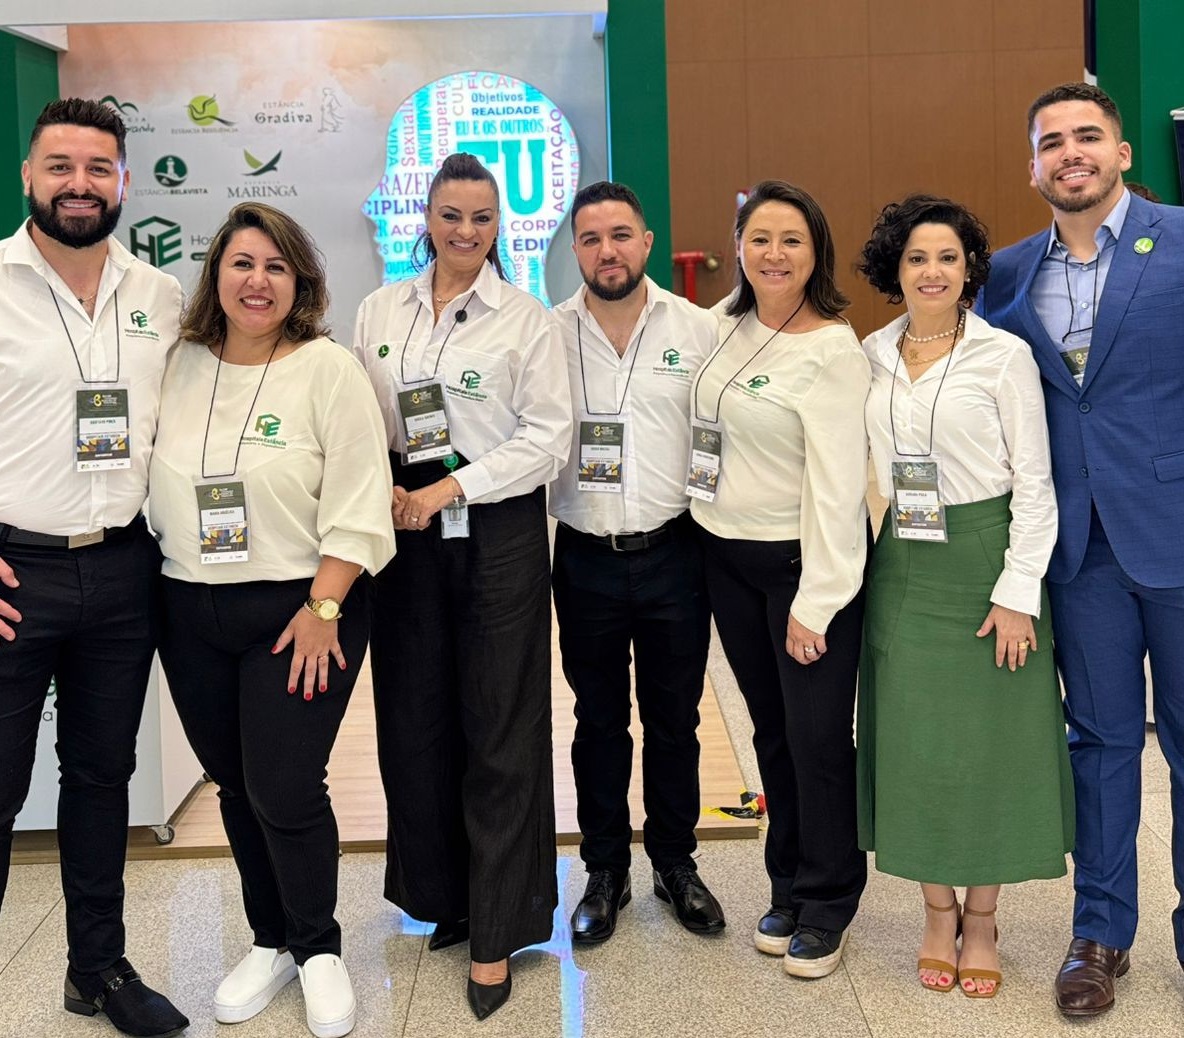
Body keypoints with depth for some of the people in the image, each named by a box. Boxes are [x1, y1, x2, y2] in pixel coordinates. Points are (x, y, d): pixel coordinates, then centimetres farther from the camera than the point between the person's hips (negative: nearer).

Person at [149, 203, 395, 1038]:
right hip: (194, 614, 5)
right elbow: (155, 482, 13)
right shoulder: (179, 367, 6)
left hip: (302, 609, -4)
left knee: (285, 789, -5)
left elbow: (356, 505, -12)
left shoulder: (330, 369, -8)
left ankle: (319, 949, 19)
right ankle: (271, 941, 31)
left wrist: (323, 609, -16)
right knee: (236, 787, 12)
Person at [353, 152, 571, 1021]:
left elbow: (548, 435, -6)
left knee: (499, 733, -1)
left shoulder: (528, 320, -1)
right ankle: (445, 894, 27)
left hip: (498, 533, -3)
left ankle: (495, 936, 9)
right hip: (404, 533, 4)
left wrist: (452, 488, -13)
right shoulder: (380, 311, 10)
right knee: (415, 721, 8)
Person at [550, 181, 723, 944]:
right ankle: (605, 872, 27)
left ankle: (676, 863, 30)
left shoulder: (697, 330, -2)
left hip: (673, 554, 0)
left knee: (675, 719, 12)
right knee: (599, 721, 13)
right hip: (584, 558, 0)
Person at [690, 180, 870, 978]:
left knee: (817, 737, 1)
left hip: (804, 560, -6)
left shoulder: (833, 351, -15)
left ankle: (827, 907, 19)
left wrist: (816, 600, -20)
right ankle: (789, 888, 30)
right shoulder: (727, 328, 5)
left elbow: (837, 484, -18)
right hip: (728, 555, 6)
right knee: (771, 731, 15)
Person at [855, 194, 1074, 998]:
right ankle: (938, 911, 24)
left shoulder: (1005, 355, -6)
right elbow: (866, 468, 9)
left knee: (988, 741, 4)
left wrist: (1018, 591, -12)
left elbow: (1035, 482, -7)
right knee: (912, 740, 7)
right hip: (902, 566, 4)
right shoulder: (873, 356, 6)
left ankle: (980, 919, 20)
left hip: (983, 562, -3)